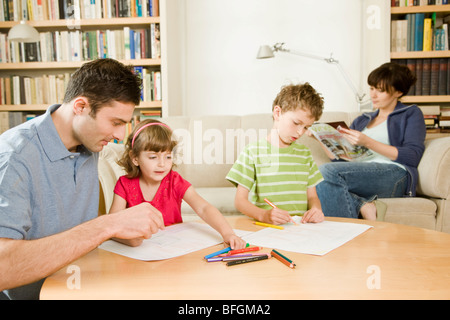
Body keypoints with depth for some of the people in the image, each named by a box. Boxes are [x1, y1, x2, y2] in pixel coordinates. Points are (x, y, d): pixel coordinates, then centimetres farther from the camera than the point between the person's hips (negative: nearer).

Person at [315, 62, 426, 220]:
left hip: (394, 175, -5)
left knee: (327, 171, -32)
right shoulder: (361, 120, 32)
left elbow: (413, 156, -1)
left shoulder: (411, 114, 17)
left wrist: (368, 142, -10)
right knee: (325, 185, -32)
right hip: (360, 174, 5)